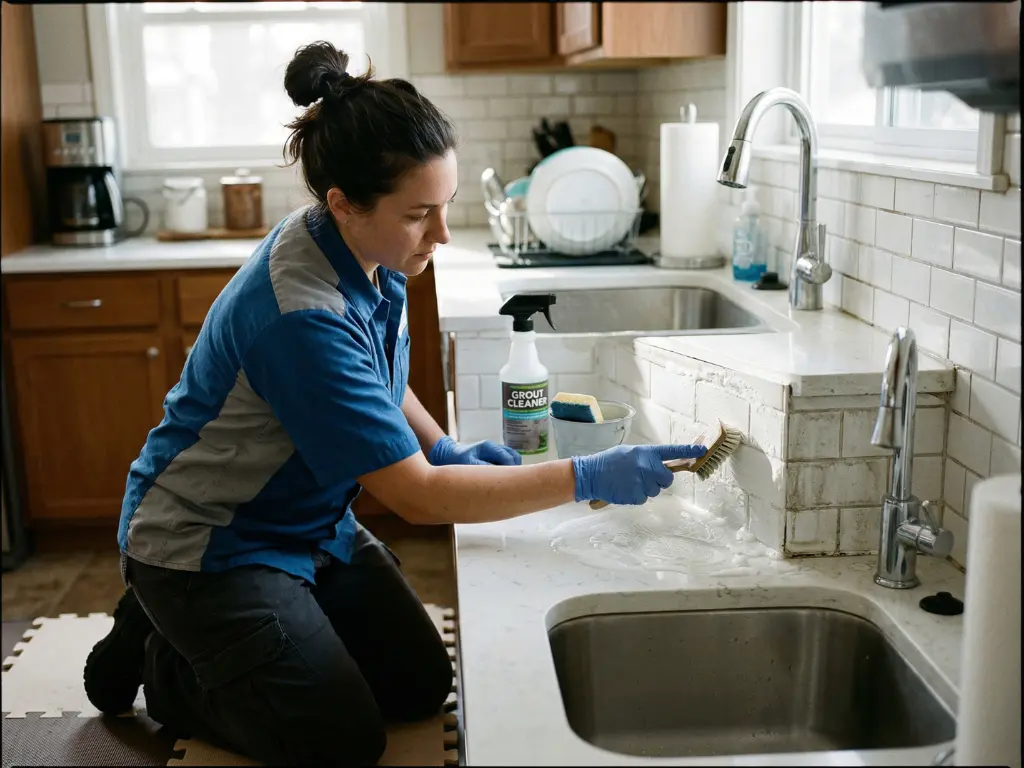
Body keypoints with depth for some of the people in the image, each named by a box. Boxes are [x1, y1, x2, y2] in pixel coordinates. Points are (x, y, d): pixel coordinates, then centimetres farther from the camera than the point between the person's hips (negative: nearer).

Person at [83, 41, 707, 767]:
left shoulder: (370, 258, -8)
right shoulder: (300, 315, -35)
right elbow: (417, 497, -32)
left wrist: (448, 450, -5)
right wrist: (588, 478, -31)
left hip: (311, 522, 8)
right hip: (209, 547, -8)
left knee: (422, 687, 6)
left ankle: (209, 643, 21)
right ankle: (164, 666, 12)